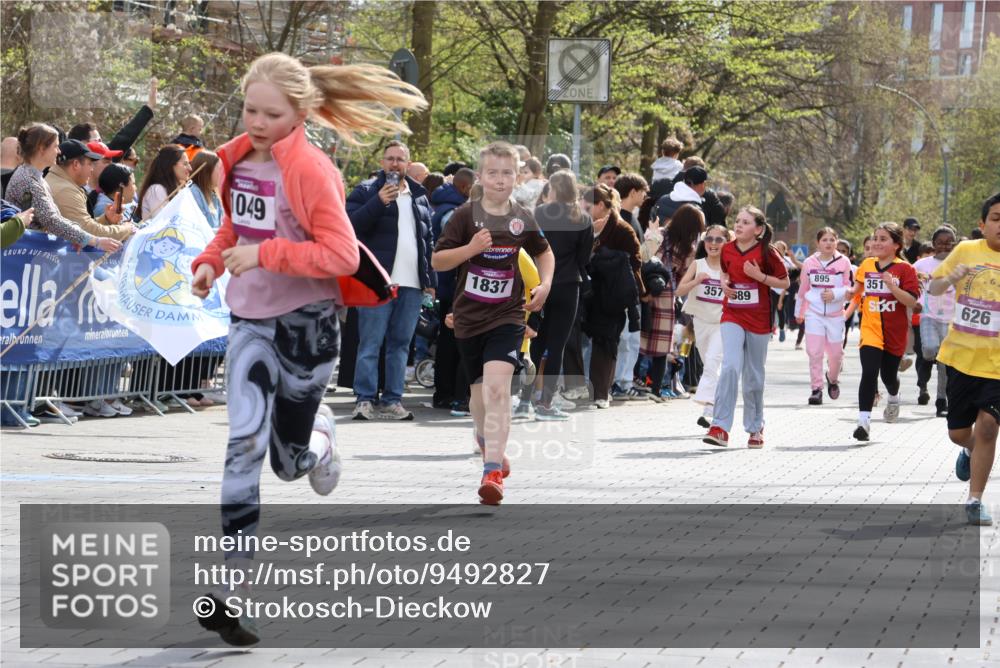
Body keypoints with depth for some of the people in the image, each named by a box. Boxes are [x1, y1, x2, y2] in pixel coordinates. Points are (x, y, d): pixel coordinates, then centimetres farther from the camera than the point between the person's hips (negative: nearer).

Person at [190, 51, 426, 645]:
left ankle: (319, 430, 48)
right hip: (250, 321, 4)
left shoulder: (311, 171, -18)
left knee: (290, 462, 9)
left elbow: (343, 255, -22)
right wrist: (210, 261, 1)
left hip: (305, 322, -4)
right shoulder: (238, 160, 2)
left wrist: (264, 254, -27)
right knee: (243, 445, -12)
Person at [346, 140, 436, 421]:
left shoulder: (419, 196, 19)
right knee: (370, 343, -6)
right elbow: (351, 224, -10)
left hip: (411, 283, 5)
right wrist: (378, 202, -21)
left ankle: (392, 400, 10)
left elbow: (428, 239, 23)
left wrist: (430, 279, 17)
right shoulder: (366, 191, 3)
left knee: (400, 344, 6)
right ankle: (365, 399, -4)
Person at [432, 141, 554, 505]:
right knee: (480, 390, 13)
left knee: (497, 386, -19)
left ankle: (492, 471, -25)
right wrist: (471, 248, -20)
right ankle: (487, 440, 46)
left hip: (507, 315, -1)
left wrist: (545, 284, 4)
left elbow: (544, 253, 20)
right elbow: (437, 260, -5)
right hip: (469, 316, 1)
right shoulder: (466, 215, -5)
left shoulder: (522, 219, 1)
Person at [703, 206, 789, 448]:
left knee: (754, 375, 8)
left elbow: (785, 282, -2)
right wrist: (724, 283, -1)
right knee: (731, 365, -18)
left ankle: (755, 428, 26)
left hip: (758, 320, -1)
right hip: (732, 316, 1)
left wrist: (759, 276, -16)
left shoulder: (766, 253, -8)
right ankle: (720, 427, -22)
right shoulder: (727, 250, 2)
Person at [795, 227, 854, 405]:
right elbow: (802, 289, 13)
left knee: (835, 353, 6)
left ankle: (833, 379, 36)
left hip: (835, 315, 0)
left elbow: (850, 288, 1)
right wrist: (798, 313, 20)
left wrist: (835, 293, -18)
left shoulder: (843, 262, -2)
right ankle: (816, 389, -4)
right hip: (813, 314, 0)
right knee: (814, 352, -9)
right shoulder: (809, 263, 3)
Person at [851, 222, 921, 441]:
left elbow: (912, 301, -16)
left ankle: (893, 398, 50)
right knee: (869, 372, -16)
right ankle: (864, 421, -19)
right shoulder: (867, 265, 4)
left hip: (895, 332, -1)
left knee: (889, 375, 14)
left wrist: (892, 286, -27)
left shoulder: (904, 269, -8)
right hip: (871, 329, 1)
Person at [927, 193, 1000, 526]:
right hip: (962, 356, 2)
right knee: (958, 432, 12)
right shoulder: (966, 251, -1)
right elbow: (933, 288, 8)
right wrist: (951, 279, -14)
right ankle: (970, 451, 48)